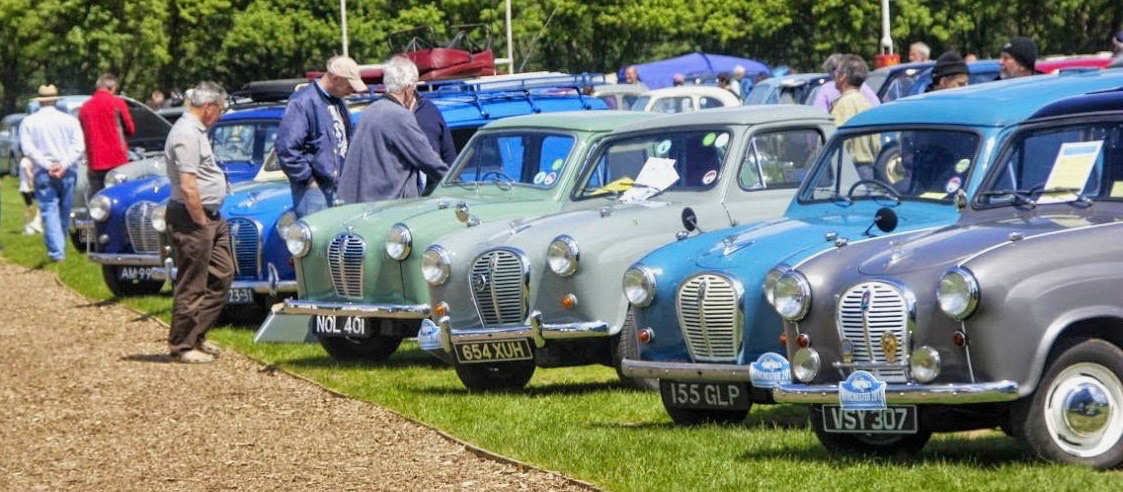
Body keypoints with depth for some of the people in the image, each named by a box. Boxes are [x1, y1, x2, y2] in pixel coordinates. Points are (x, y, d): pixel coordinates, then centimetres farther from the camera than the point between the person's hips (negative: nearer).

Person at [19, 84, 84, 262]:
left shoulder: (28, 122, 3)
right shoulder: (69, 120, 3)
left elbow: (27, 149, -8)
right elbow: (79, 147, -7)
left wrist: (48, 165, -13)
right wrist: (63, 165, -12)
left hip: (43, 173, -1)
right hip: (67, 173, 1)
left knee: (49, 212, -3)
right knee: (65, 211, 13)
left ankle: (56, 251, -14)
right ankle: (60, 248, 21)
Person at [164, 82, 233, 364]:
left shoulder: (196, 131, 15)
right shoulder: (187, 135, -19)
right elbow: (188, 187, -24)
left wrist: (210, 221, 17)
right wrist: (201, 223, -18)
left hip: (210, 217, 11)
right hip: (192, 217, -11)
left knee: (222, 276, 14)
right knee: (191, 286, -3)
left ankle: (197, 336, 20)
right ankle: (182, 347, 4)